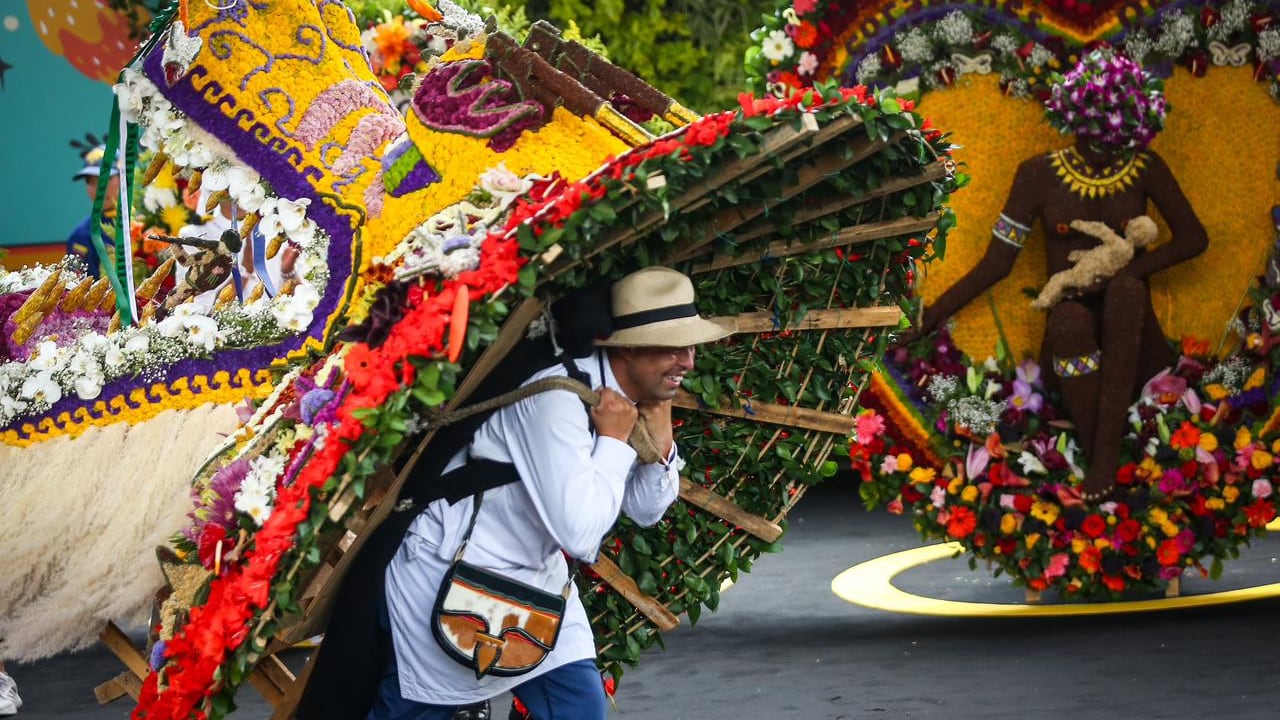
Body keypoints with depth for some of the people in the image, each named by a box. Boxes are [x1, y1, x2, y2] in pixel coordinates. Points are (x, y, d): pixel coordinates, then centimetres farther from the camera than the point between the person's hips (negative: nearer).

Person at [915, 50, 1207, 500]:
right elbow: (997, 261, -2)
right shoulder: (1040, 175, -2)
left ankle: (1109, 450, -35)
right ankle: (1097, 455, -33)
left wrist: (1124, 271, -15)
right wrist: (931, 317, -13)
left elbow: (1193, 238, 0)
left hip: (1128, 327, 1)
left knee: (1125, 287, -35)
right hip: (1072, 323, 0)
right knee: (1069, 319, -37)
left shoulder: (1145, 171, 0)